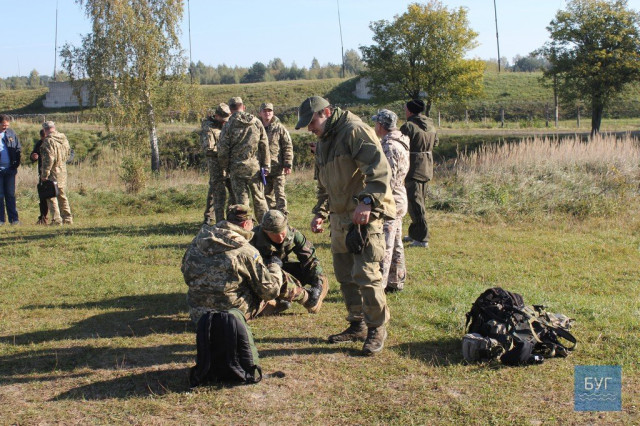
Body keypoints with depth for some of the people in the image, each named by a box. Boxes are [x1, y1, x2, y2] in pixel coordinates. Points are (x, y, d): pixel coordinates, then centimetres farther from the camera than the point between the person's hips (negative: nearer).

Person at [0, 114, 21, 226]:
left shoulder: (11, 133, 7)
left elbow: (18, 148, 13)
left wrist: (16, 163, 1)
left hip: (9, 169, 2)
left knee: (10, 195, 5)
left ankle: (14, 219, 6)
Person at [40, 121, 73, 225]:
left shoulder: (49, 140, -16)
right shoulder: (64, 139, 7)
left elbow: (49, 158, -21)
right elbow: (68, 153, 18)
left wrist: (44, 174, -17)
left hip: (53, 173, -7)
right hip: (63, 171, 7)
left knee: (51, 197, 0)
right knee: (62, 196, 16)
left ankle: (56, 219, -3)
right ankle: (67, 218, 19)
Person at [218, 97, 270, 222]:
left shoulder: (228, 125, -5)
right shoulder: (257, 122, 3)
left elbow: (223, 150, -4)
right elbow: (264, 146, 4)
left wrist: (225, 167, 8)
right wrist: (266, 165, 10)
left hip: (237, 168, -2)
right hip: (255, 167, 2)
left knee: (241, 199, 3)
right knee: (259, 198, 11)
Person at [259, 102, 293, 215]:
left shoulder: (280, 128, -1)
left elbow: (288, 147, -4)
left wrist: (288, 165, -10)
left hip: (278, 169, -5)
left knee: (279, 194, -6)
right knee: (267, 195, 11)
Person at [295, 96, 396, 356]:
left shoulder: (354, 130, -12)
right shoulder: (322, 143, 17)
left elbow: (380, 169, -23)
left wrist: (367, 202, -31)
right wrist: (320, 213, 15)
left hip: (364, 216, -9)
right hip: (339, 217, 9)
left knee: (366, 275, -9)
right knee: (345, 275, 13)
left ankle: (377, 330, 5)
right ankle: (357, 325, 26)